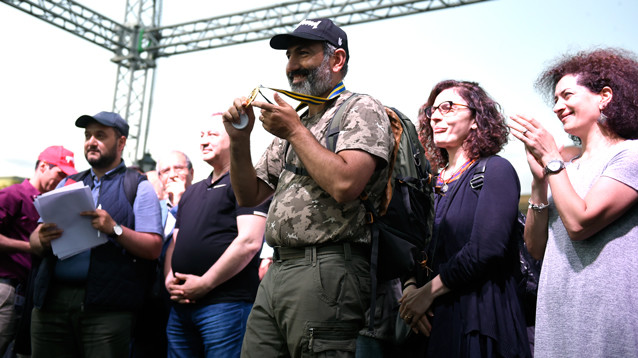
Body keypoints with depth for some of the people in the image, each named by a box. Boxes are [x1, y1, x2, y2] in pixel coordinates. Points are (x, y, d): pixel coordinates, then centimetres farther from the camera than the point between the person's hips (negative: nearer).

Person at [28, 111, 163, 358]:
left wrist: (115, 229, -19)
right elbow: (35, 241, 16)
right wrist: (42, 240, -7)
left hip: (106, 308, -4)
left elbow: (154, 248, -5)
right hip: (52, 298, 4)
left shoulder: (138, 187, 4)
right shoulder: (68, 184, 19)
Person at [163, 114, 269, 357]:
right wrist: (170, 280, 3)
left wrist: (204, 284, -14)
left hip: (225, 303, -7)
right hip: (181, 305, 8)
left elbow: (249, 242, -15)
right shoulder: (192, 192, 23)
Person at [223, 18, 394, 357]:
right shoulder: (290, 122, 21)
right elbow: (249, 195, 20)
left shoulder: (360, 109, -2)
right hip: (277, 272, 8)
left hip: (328, 269, -7)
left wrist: (295, 131, -9)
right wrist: (239, 139, 5)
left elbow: (345, 185, -20)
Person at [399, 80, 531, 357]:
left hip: (479, 315, -6)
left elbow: (486, 249, -18)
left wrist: (428, 292, -13)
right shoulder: (433, 183, 13)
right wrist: (410, 287, -9)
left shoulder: (495, 170, -6)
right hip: (431, 317, 6)